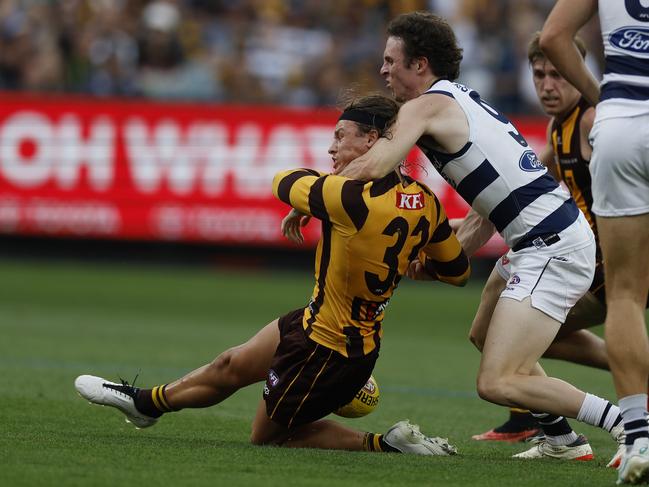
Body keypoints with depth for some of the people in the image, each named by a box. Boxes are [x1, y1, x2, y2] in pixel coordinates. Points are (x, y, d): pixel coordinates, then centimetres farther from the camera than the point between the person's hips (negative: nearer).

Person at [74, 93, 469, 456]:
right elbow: (458, 271, 5)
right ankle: (146, 402, 50)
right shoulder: (425, 202, -9)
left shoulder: (352, 198, -32)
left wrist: (315, 176, 7)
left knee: (267, 436, 16)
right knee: (231, 367, 28)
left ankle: (382, 443, 7)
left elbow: (284, 183, -14)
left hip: (325, 350, -9)